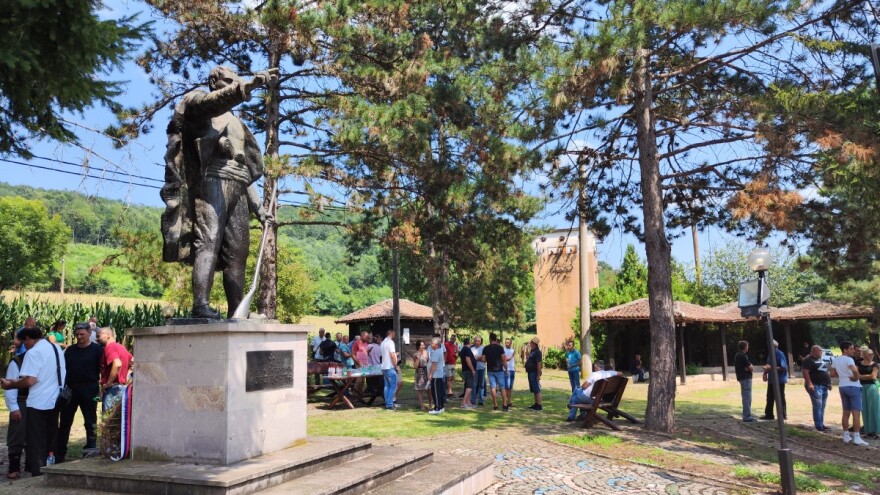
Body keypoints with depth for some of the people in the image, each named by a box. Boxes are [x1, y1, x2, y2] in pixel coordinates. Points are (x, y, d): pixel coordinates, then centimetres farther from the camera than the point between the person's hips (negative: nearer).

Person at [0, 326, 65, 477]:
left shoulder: (33, 352, -14)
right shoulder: (57, 348, 11)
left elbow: (29, 380, -22)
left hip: (38, 403, -7)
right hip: (55, 401, 7)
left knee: (35, 444, 2)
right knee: (51, 442, 15)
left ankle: (39, 475, 4)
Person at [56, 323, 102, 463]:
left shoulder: (97, 350, -2)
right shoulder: (69, 350, 12)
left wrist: (101, 388, -10)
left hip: (89, 390, -5)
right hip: (70, 389, 5)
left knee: (90, 422, 3)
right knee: (64, 422, 9)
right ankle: (59, 455, 18)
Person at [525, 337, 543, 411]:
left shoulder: (537, 352, -17)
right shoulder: (532, 351, 15)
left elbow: (539, 364, -22)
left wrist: (538, 375, -24)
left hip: (534, 373, -10)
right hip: (530, 373, 10)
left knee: (536, 390, -7)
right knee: (533, 390, 15)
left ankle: (539, 406, -4)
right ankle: (536, 404, 23)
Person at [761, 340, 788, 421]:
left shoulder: (780, 354, -14)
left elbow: (783, 368, -21)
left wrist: (771, 368, -25)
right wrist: (765, 373, 5)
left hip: (779, 380, -8)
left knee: (780, 398, 0)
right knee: (770, 397, 12)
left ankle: (783, 415, 10)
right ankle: (768, 414, 19)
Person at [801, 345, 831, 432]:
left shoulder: (820, 360, 19)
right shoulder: (808, 360, -10)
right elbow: (805, 372, -20)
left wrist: (829, 383, 22)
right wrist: (809, 384, -27)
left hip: (824, 386, 9)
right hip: (816, 386, -9)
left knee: (822, 407, 12)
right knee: (818, 406, -10)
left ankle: (822, 424, 19)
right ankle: (819, 426, -8)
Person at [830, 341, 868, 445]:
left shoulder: (835, 360, 8)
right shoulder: (848, 359, -15)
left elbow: (832, 374, 12)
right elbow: (855, 370, -34)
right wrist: (856, 377, -16)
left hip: (842, 386, 7)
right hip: (853, 386, -7)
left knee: (846, 412, 14)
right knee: (856, 413, -5)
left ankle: (846, 436, 17)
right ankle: (856, 437, -7)